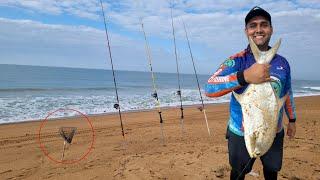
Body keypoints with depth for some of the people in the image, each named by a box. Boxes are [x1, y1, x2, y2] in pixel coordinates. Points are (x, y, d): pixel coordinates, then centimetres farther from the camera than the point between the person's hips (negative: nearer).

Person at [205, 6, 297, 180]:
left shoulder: (282, 63, 0)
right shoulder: (237, 61, -16)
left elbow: (287, 93, 15)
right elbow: (209, 89, -32)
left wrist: (292, 120, 20)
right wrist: (245, 76, -44)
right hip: (242, 133, -4)